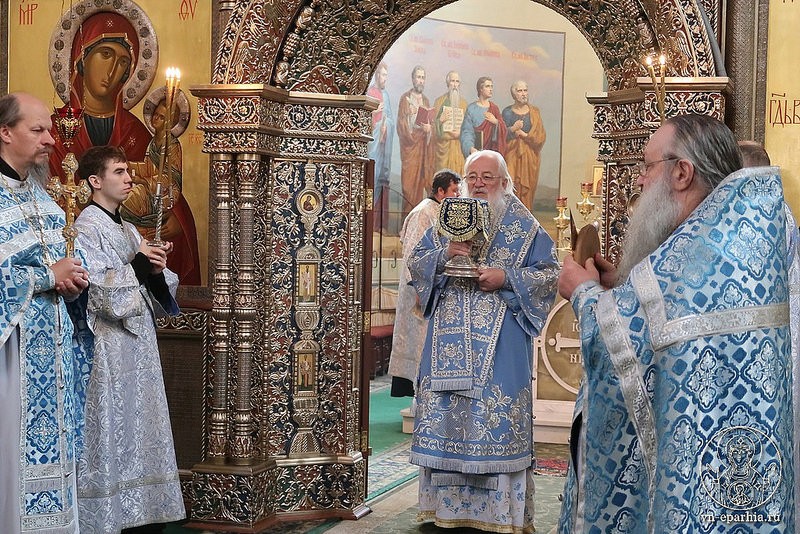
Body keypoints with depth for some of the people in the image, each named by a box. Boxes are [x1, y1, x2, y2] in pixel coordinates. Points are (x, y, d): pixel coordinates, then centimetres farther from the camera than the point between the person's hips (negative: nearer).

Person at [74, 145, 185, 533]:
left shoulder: (127, 230, 16)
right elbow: (99, 293, -18)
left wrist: (156, 272, -5)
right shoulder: (86, 228, -9)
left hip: (139, 346, 8)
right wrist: (137, 265, -12)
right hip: (108, 351, -8)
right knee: (111, 436, -4)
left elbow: (150, 296, 15)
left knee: (141, 435, 9)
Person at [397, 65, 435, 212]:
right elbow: (402, 123, -7)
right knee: (409, 177, -9)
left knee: (421, 178, 4)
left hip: (424, 144, 6)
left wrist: (428, 128, -4)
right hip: (410, 143, -6)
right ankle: (408, 211, -7)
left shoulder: (426, 100, 17)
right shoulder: (405, 98, -2)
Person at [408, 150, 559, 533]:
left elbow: (549, 273, -1)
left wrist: (507, 278, -16)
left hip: (499, 342, -3)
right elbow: (416, 263, 10)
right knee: (445, 412, 4)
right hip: (450, 340, 3)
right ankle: (447, 501, 15)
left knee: (498, 416, -4)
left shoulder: (524, 227, 3)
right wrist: (444, 254, -10)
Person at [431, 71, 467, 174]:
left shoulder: (463, 102, 14)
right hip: (443, 144, -2)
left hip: (459, 145, 2)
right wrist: (440, 120, -13)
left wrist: (460, 132, -5)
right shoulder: (439, 101, 8)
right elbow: (433, 122, 7)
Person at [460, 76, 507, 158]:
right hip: (476, 150, -3)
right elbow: (466, 132, -8)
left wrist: (496, 122, -10)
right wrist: (471, 148, -24)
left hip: (493, 150, 4)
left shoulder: (495, 108, 13)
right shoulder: (472, 108, -1)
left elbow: (503, 130, 11)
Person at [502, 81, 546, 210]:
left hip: (529, 157, 1)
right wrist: (513, 129, -18)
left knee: (527, 189, -1)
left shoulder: (534, 112, 7)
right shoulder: (507, 112, 5)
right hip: (511, 156, -1)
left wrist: (523, 134, -9)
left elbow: (540, 135, 1)